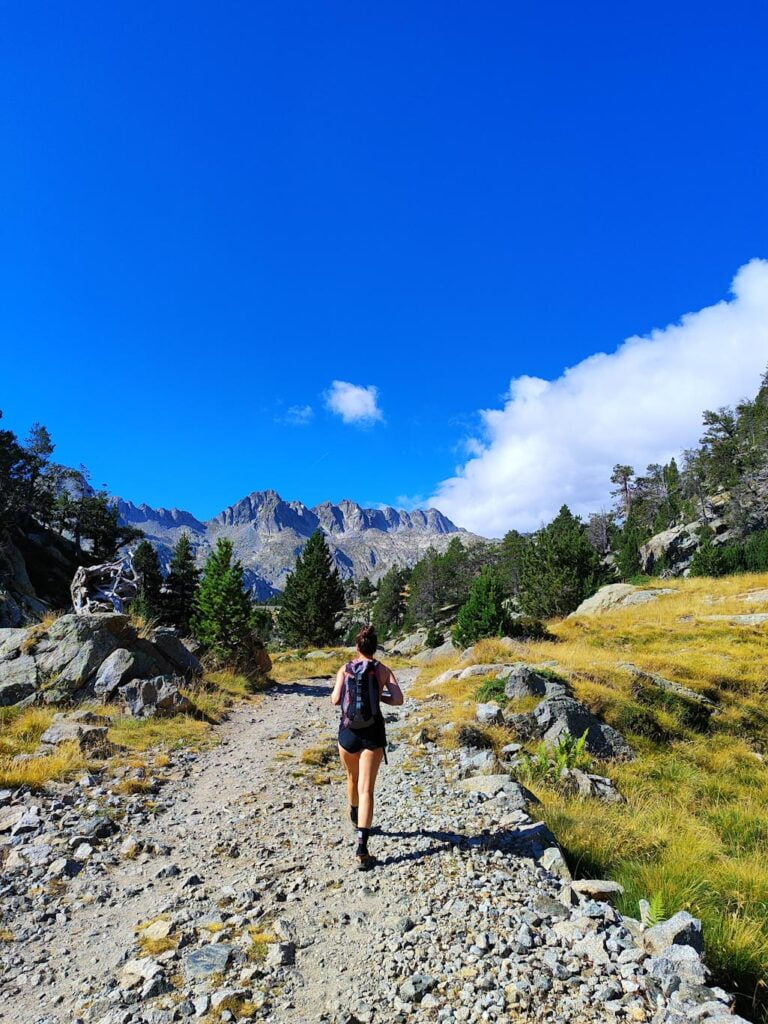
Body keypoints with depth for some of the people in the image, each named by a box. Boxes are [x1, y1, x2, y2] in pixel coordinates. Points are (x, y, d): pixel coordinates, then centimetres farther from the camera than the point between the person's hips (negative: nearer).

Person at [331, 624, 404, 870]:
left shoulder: (344, 669, -1)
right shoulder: (383, 670, -2)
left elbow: (335, 700, -9)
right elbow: (398, 699, -11)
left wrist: (348, 697, 12)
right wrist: (380, 696, 7)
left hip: (348, 731, 2)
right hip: (373, 732, -2)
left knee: (353, 778, 27)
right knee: (366, 789, -2)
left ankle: (355, 818, 53)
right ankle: (362, 849, -10)